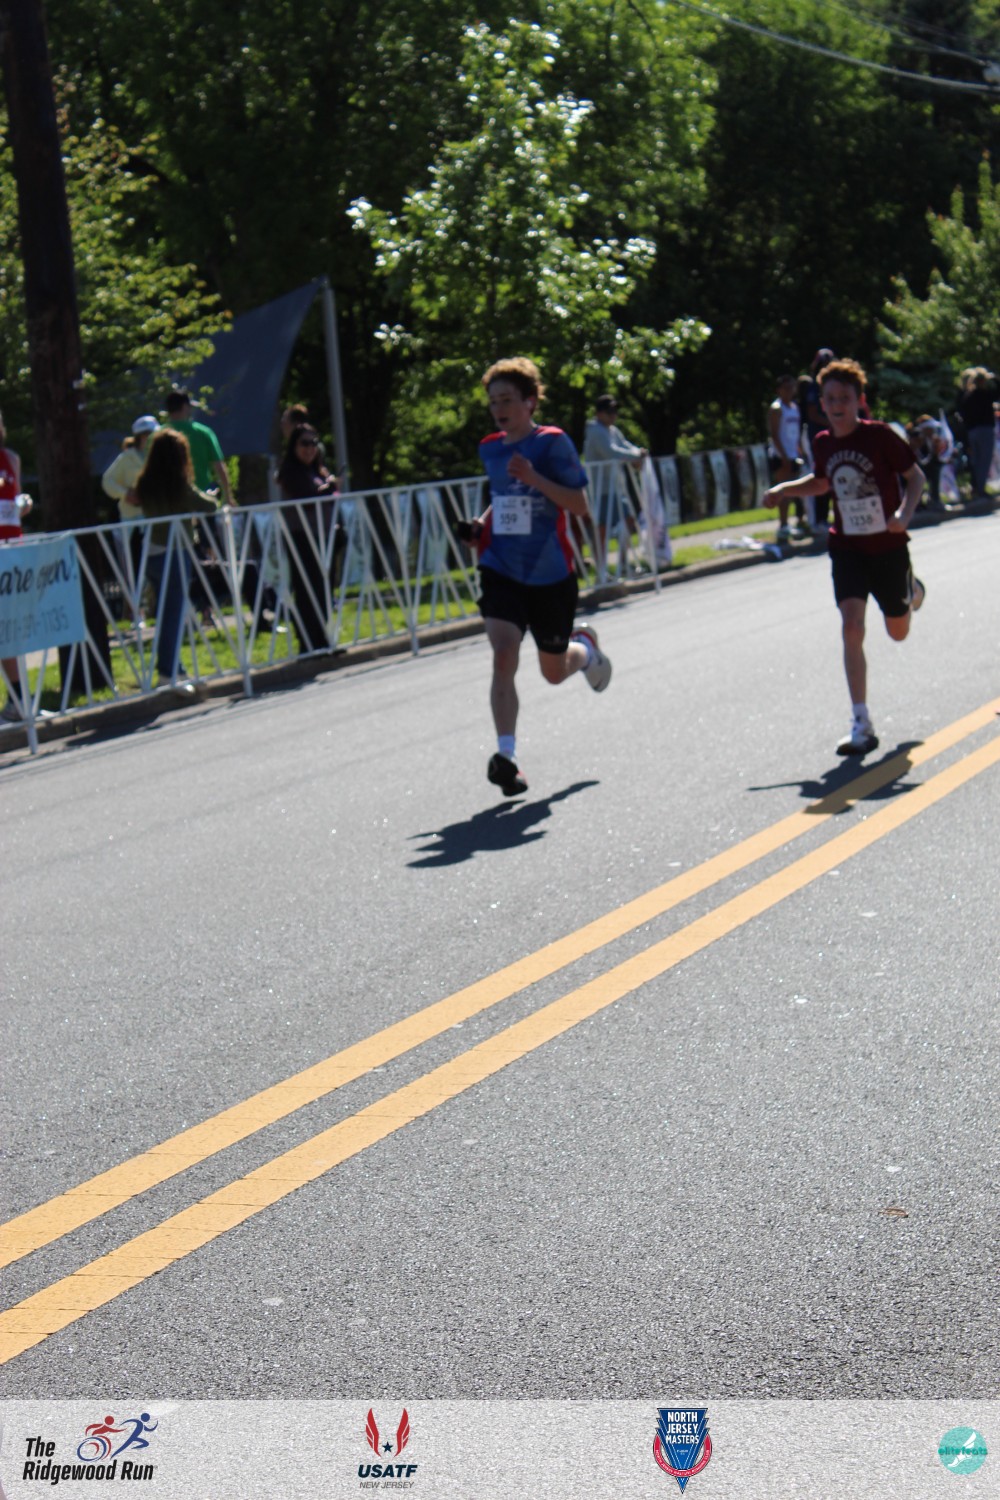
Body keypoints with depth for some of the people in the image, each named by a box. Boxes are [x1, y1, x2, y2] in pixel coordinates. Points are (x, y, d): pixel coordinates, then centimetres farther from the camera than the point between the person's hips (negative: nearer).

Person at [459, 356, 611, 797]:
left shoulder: (553, 443, -9)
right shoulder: (490, 448, 8)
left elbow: (580, 505, -13)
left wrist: (534, 478, -25)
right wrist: (481, 524, 6)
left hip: (550, 574, -3)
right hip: (501, 570, 3)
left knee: (554, 672, 12)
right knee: (503, 655, -20)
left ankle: (585, 648, 49)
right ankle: (506, 755, -21)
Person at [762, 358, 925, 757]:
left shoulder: (880, 436, -14)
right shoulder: (823, 444, -1)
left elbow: (915, 476, -6)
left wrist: (904, 514, -23)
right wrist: (782, 489, 7)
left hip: (887, 546, -2)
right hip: (847, 548, 2)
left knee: (898, 632, 14)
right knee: (852, 627, -16)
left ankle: (912, 591, 53)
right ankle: (861, 726, -14)